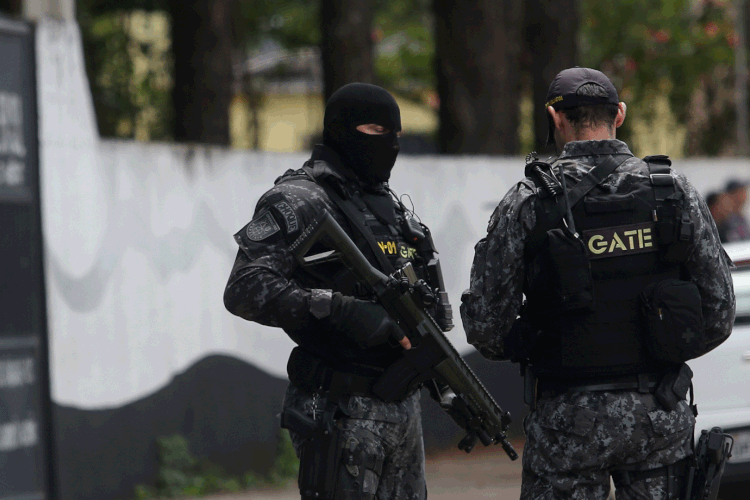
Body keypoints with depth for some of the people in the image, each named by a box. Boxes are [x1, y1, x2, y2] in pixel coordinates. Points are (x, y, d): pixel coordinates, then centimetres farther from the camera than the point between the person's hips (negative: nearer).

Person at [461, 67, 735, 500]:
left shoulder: (528, 203, -7)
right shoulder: (676, 192, 0)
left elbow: (484, 322, -6)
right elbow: (719, 313, 3)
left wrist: (526, 350, 16)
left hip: (568, 419, -2)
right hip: (662, 415, 2)